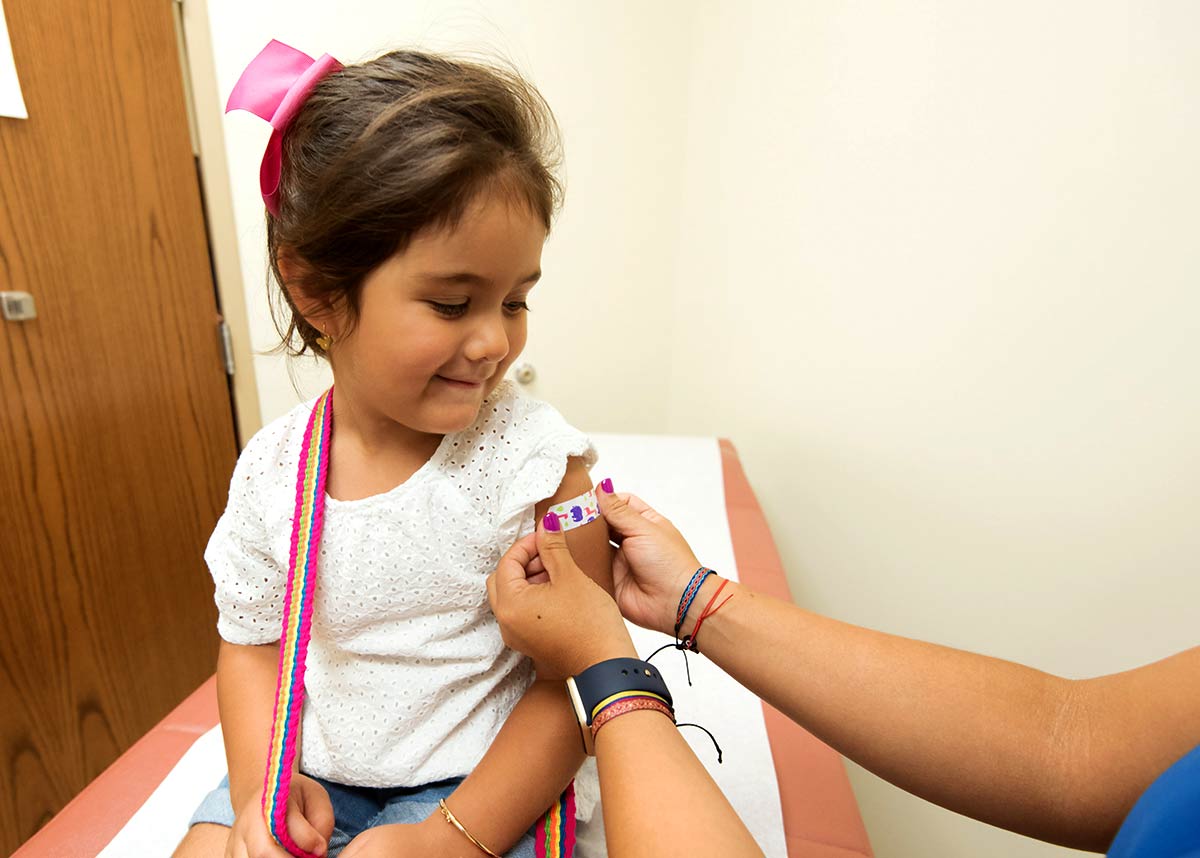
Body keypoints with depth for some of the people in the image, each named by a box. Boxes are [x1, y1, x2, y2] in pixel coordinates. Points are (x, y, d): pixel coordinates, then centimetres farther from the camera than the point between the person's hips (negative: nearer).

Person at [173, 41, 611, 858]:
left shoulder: (536, 459, -21)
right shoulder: (272, 468, -9)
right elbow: (252, 641, 5)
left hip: (475, 784, -3)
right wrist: (259, 783, -9)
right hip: (309, 775, 4)